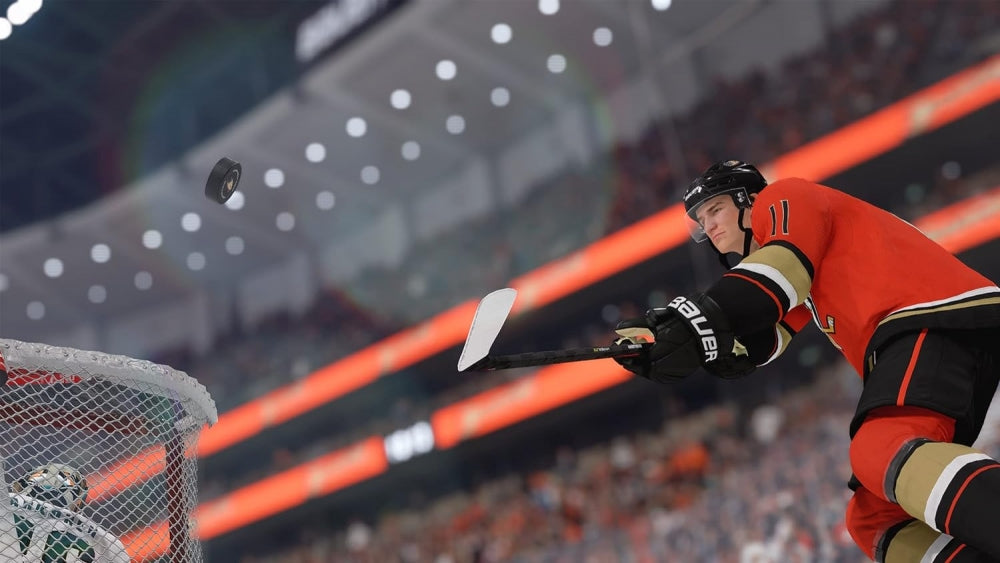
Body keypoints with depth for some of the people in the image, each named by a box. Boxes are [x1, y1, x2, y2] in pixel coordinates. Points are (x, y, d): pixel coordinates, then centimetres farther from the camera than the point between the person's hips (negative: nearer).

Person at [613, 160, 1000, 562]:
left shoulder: (785, 198, 11)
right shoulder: (797, 284, 35)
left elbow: (782, 265, -12)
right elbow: (761, 339, 16)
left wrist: (706, 315, -24)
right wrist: (687, 337, -1)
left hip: (934, 318, -9)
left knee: (882, 453, -34)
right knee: (871, 516, 1)